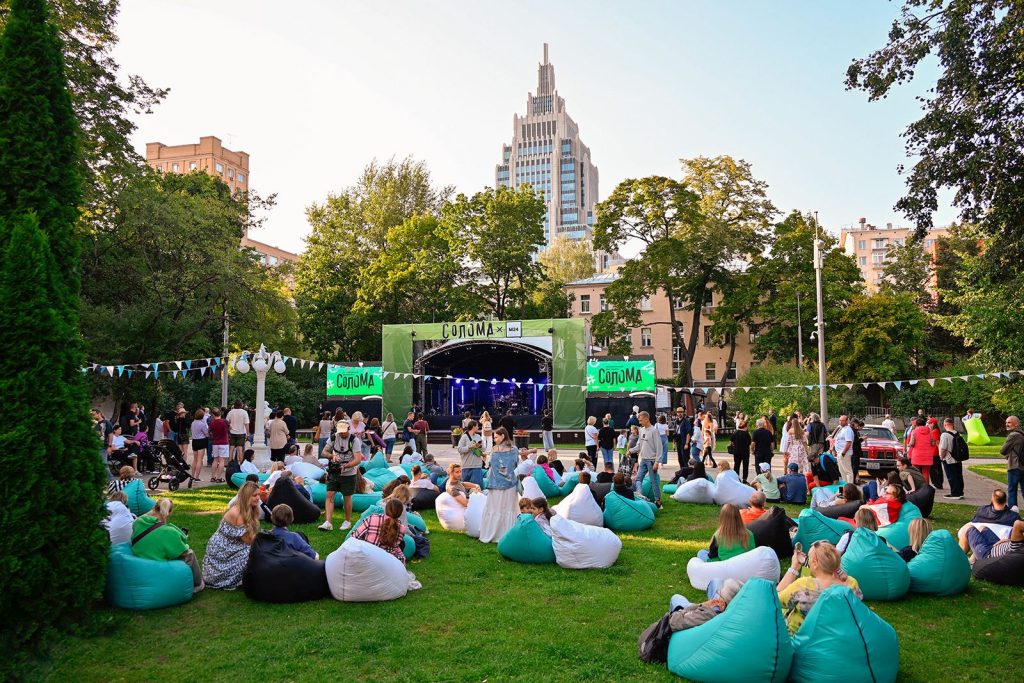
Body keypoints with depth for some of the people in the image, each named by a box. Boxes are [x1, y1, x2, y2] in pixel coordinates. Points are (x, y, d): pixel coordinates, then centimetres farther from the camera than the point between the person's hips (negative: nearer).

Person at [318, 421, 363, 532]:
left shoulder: (354, 440, -14)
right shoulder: (334, 437, -1)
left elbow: (358, 459, -19)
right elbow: (324, 452, 6)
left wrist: (345, 466, -33)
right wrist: (332, 456, -15)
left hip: (348, 473, -4)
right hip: (334, 472, 4)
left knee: (347, 497, 6)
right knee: (329, 495, -6)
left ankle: (348, 521, 23)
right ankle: (328, 522, -5)